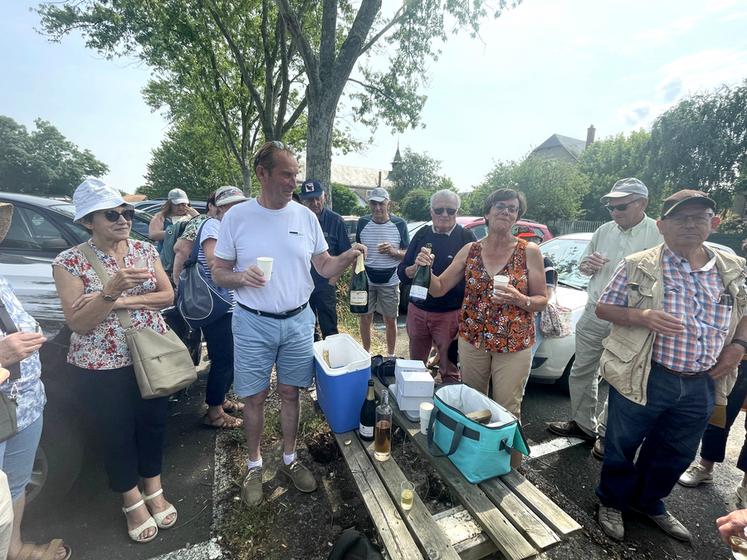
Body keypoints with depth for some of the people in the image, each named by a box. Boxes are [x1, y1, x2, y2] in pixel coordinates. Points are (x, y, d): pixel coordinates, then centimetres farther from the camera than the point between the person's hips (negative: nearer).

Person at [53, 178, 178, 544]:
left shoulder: (145, 250, -1)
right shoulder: (70, 262, -10)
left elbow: (167, 296, -5)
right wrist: (112, 289, -30)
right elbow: (77, 323, -15)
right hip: (102, 368, -2)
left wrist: (123, 300, -19)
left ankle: (154, 490, 40)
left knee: (153, 423, 16)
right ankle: (132, 501, 37)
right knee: (115, 433, 14)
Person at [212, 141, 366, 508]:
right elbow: (219, 273, 0)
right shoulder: (237, 217, -6)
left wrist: (347, 258, -17)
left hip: (298, 321, 2)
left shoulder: (306, 216, 0)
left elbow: (324, 267, 3)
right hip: (253, 324, -1)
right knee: (255, 397, 11)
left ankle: (289, 459, 36)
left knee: (290, 393, 15)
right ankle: (254, 465, 35)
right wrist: (241, 277, -22)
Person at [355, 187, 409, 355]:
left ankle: (391, 356, 29)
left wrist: (394, 251, -20)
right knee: (365, 318, 9)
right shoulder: (362, 223, 1)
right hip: (365, 280, 2)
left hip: (390, 282, -1)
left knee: (390, 321, 9)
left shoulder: (399, 224, -5)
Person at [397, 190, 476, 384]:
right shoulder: (422, 234, 6)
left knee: (449, 369, 10)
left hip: (451, 314, -3)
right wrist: (415, 268, -17)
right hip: (417, 311, 4)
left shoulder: (466, 237, -3)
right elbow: (401, 272, 5)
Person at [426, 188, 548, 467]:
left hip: (514, 344, -2)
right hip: (472, 340, 3)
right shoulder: (470, 250, 0)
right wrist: (426, 268, -20)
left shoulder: (529, 251, -5)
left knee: (507, 412, 6)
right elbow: (438, 289, -1)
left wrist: (519, 300, -22)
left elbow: (542, 300, -1)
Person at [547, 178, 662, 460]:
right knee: (581, 372, 15)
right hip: (593, 315, 6)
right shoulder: (604, 231, 8)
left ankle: (605, 431, 28)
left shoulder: (659, 235, -9)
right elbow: (583, 265, 18)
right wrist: (586, 265, -4)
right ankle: (582, 423, 33)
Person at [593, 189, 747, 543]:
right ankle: (612, 502, 37)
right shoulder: (638, 267, -10)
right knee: (623, 447, 11)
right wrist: (641, 317, -24)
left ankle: (648, 502, 47)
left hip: (701, 385, 5)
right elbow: (603, 308, -6)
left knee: (676, 454, 22)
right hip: (642, 379, -5)